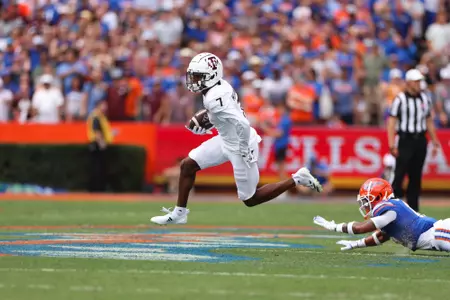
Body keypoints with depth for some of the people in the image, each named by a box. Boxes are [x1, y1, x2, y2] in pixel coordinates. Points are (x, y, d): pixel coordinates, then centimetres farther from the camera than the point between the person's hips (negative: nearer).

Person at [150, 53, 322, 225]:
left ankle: (296, 180, 11)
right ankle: (179, 213, 19)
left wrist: (244, 151, -24)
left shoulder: (214, 98, -29)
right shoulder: (220, 86, -1)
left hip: (239, 146, -10)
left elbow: (243, 124, -35)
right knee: (187, 165, 9)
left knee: (250, 200, 5)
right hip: (226, 140, 10)